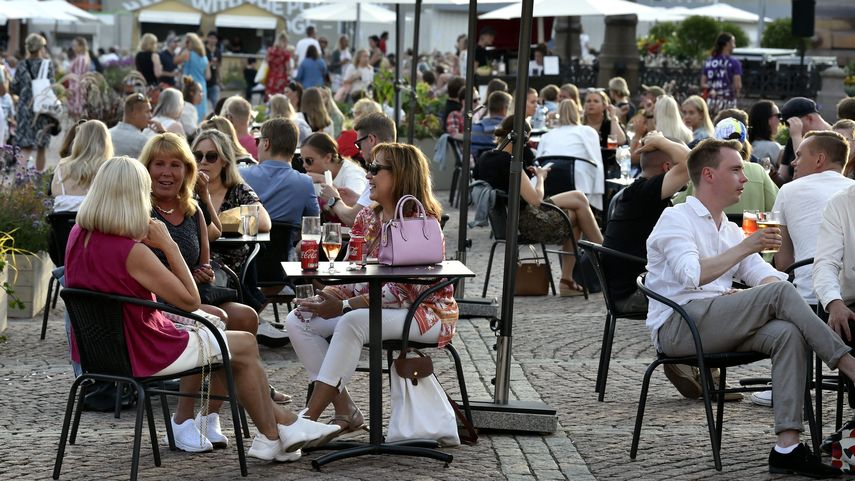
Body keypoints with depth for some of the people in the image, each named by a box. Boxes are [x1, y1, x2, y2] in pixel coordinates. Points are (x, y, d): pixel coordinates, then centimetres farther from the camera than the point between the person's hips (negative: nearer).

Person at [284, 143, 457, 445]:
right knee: (298, 320, -9)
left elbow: (406, 291, -23)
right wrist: (331, 294, -16)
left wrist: (344, 306, -27)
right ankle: (345, 410, -15)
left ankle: (308, 420, -35)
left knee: (352, 321, -36)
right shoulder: (367, 218, 9)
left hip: (426, 312, -8)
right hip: (375, 306, 8)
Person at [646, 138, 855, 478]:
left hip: (719, 326, 7)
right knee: (780, 293, -24)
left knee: (788, 333, -24)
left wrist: (747, 299, -6)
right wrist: (745, 247, -17)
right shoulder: (676, 219, 0)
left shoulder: (730, 230, 25)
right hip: (676, 326, -7)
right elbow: (692, 275, -18)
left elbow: (766, 275, 16)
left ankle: (787, 447, -33)